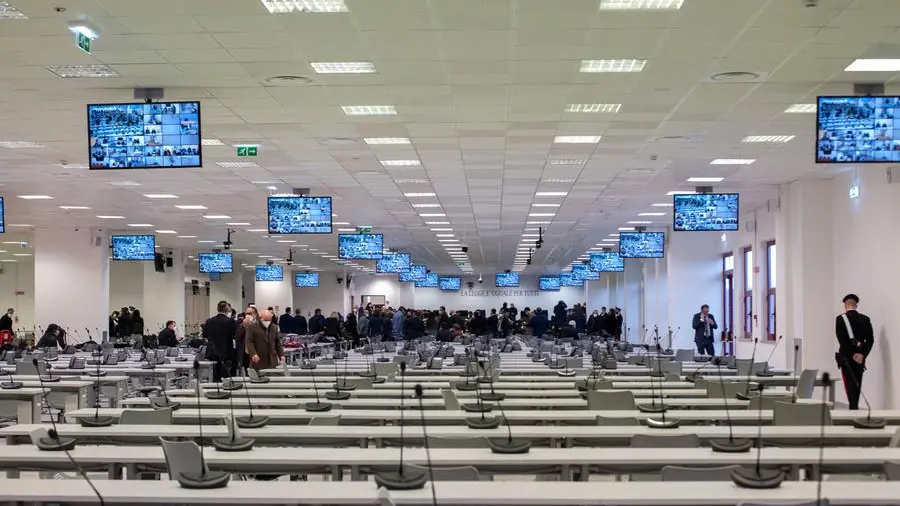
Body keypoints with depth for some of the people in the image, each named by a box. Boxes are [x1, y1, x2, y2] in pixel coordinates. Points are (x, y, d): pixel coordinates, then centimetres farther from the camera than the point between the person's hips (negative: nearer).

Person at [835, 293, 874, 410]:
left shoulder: (840, 319, -7)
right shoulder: (865, 319, 3)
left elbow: (841, 340, -14)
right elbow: (870, 340, -4)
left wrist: (852, 355, -13)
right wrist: (863, 355, -8)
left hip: (846, 356, -3)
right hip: (860, 356, 3)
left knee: (849, 382, -1)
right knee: (857, 383, 13)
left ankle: (853, 407, -11)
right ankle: (855, 406, 17)